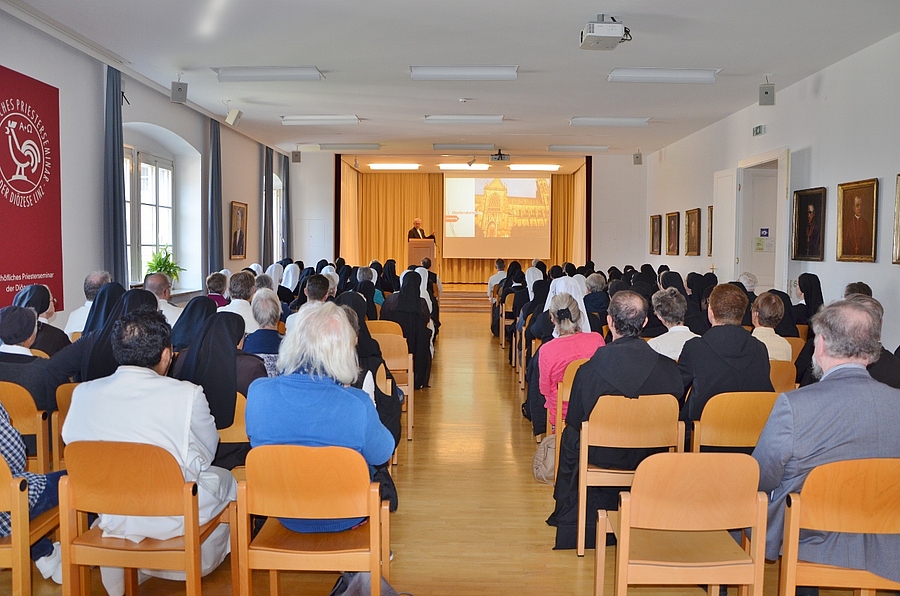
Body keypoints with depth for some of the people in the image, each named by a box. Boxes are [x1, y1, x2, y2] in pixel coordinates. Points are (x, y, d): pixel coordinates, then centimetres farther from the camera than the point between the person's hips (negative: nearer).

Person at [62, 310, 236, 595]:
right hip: (176, 518, -3)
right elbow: (207, 453, -7)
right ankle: (200, 564, 45)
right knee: (225, 478, 26)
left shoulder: (83, 393, -11)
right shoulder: (188, 395, -21)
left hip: (111, 517, 4)